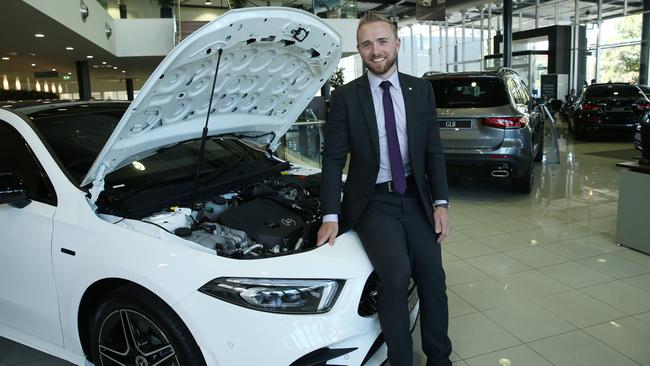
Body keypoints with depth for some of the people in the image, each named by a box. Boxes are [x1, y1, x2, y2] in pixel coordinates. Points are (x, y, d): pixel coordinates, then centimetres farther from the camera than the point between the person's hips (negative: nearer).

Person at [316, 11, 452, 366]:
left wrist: (440, 203, -3)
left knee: (433, 280, 2)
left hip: (415, 199, 4)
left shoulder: (421, 89, 6)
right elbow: (333, 159, -4)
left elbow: (433, 150, 7)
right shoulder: (345, 96, -2)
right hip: (372, 202, -3)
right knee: (397, 271, -25)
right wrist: (331, 216, -12)